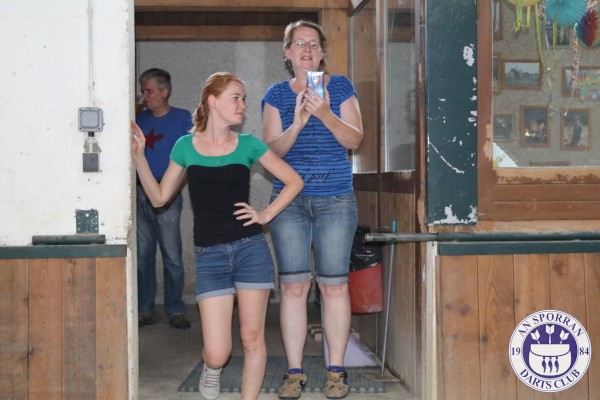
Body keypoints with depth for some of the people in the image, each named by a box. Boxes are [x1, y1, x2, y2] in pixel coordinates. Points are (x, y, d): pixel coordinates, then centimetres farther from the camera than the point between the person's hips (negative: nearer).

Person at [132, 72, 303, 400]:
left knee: (252, 339, 4)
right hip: (210, 255, 0)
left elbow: (293, 181, 10)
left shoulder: (247, 145, 4)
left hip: (251, 249, 1)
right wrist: (139, 156, -1)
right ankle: (211, 368, 31)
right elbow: (159, 197, 8)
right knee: (217, 352, -5)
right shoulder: (186, 146, 5)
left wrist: (266, 214, 0)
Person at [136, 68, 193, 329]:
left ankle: (175, 311, 5)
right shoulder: (140, 119, 13)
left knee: (172, 256, -3)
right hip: (140, 193, 4)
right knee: (142, 254, 6)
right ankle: (144, 310, 13)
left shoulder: (182, 119, 2)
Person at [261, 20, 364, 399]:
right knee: (293, 286, -1)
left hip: (336, 200, -1)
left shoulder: (341, 87, 5)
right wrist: (297, 124, -19)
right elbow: (272, 149, -1)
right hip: (289, 200, 1)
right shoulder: (277, 94, 7)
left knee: (334, 285, 0)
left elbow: (354, 139, -3)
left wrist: (326, 115, -20)